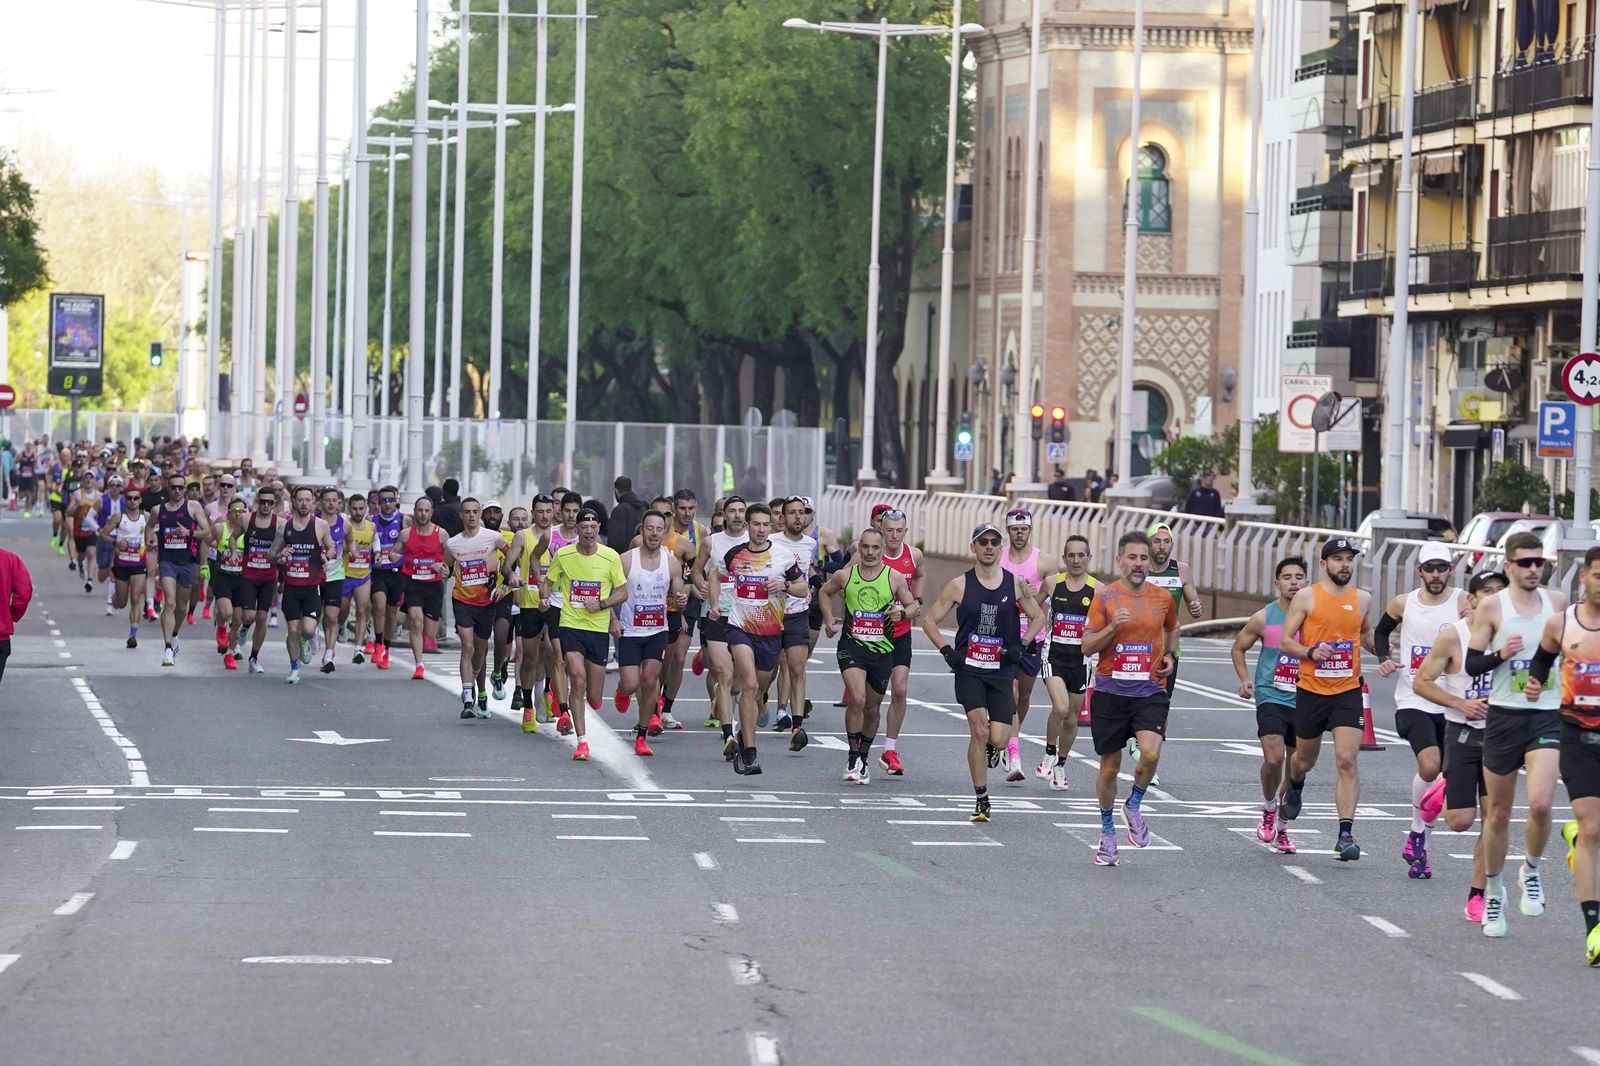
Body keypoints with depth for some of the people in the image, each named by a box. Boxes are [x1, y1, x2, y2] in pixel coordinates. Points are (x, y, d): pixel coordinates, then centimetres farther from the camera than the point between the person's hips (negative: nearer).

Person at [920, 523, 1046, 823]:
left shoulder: (1014, 584, 3)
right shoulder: (959, 585, -1)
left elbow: (1038, 617, 16)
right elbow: (929, 620, 5)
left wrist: (1021, 645, 2)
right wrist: (947, 651, -6)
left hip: (1002, 671, 2)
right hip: (969, 669, -2)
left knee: (998, 740, -7)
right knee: (979, 730, -16)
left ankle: (991, 748, 34)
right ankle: (981, 800, -6)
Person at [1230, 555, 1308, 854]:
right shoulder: (1264, 618, -2)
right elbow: (1238, 648, 12)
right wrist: (1245, 679, -2)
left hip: (1304, 702, 2)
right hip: (1271, 697, -2)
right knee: (1274, 758, -22)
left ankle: (1281, 828, 25)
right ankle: (1268, 809, 5)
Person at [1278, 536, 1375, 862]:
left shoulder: (1362, 599, 7)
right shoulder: (1307, 597, -3)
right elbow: (1285, 640, -2)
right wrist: (1310, 652, -21)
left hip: (1348, 692, 1)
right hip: (1311, 690, -1)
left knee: (1347, 761, -14)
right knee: (1305, 759, 16)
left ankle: (1346, 834, -15)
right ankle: (1295, 788, 53)